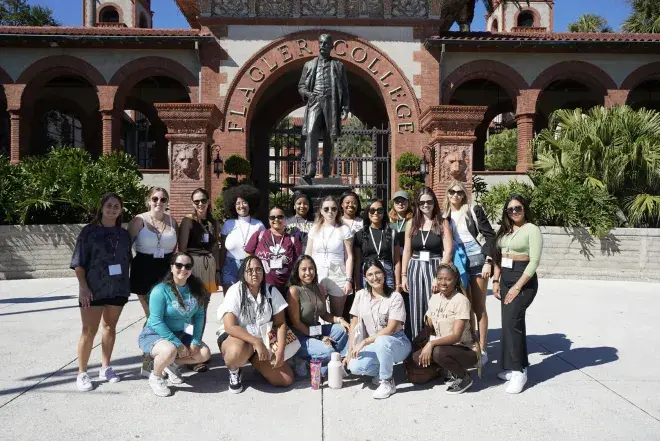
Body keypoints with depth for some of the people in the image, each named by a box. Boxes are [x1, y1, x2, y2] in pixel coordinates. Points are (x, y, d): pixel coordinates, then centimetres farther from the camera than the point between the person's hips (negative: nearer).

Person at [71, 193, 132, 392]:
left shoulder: (123, 234, 8)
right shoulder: (89, 231, -3)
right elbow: (79, 262, -5)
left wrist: (127, 283, 8)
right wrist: (83, 286, -12)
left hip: (117, 288, 4)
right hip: (93, 289, -4)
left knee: (110, 327, 12)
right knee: (89, 330, -1)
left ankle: (105, 368, 24)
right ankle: (82, 373, 11)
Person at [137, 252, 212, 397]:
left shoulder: (196, 289, -5)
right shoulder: (161, 290, -21)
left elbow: (199, 316, -1)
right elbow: (156, 322, -23)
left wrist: (195, 341, -11)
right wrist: (178, 344, -24)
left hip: (179, 334, 6)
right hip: (154, 334, -6)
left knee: (205, 354, -6)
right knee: (170, 350, -36)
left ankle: (171, 364, 18)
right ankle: (155, 377, -3)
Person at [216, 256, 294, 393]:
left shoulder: (271, 291, -5)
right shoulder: (235, 291, -15)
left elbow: (280, 323, -2)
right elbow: (229, 326, -24)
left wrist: (280, 350, -16)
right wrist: (256, 342, -32)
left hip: (262, 341, 4)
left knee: (286, 380, -11)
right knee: (237, 352, -42)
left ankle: (258, 364, 20)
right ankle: (234, 371, -4)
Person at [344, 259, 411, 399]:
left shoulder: (395, 297, -12)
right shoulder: (360, 295, 1)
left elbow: (390, 329, -19)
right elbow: (354, 325, 3)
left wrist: (364, 342, -22)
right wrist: (350, 351, -5)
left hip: (396, 343, -4)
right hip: (373, 345, 4)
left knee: (382, 341, -39)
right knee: (355, 367, -24)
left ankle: (388, 382, -14)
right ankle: (383, 370, 8)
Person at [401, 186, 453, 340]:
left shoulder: (442, 223, 0)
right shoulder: (411, 224, 7)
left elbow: (448, 251, -6)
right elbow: (407, 251, 10)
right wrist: (404, 274, 6)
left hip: (435, 268, -3)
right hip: (415, 268, 3)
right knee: (416, 310, 6)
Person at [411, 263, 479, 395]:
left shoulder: (461, 301, -18)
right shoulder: (434, 298, 2)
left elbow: (456, 336, -25)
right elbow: (429, 329, 7)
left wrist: (431, 343, -35)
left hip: (466, 350, -6)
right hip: (445, 346, 6)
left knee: (438, 352, -34)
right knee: (417, 357, -15)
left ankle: (464, 377, -4)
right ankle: (453, 370, 8)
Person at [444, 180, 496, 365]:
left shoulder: (474, 211, 0)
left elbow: (490, 235, -3)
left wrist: (488, 262, -10)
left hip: (476, 260, -3)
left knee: (479, 307, 3)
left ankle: (482, 349, 8)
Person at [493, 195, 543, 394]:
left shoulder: (532, 230, -9)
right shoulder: (504, 230, 12)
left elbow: (534, 261, -15)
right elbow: (498, 256, 15)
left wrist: (517, 287, -18)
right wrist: (496, 281, 6)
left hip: (524, 280, -7)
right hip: (505, 279, 7)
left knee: (511, 321, -15)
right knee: (512, 322, 10)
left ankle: (519, 371, -6)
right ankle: (513, 367, 19)